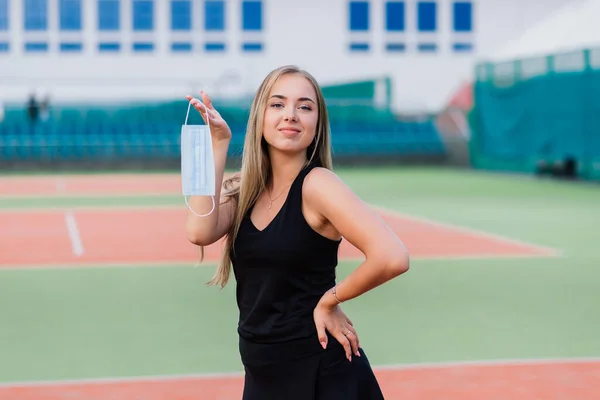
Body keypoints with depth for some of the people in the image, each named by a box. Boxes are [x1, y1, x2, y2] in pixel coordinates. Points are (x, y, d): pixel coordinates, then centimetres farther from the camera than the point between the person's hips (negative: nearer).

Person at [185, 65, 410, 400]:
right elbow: (200, 232, -16)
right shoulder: (244, 190, 4)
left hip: (320, 373, -6)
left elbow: (392, 257, -27)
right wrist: (219, 144, -12)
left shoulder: (316, 184, -14)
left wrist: (330, 299, -14)